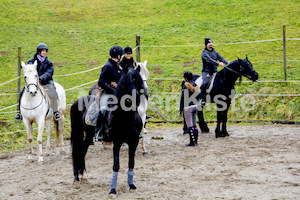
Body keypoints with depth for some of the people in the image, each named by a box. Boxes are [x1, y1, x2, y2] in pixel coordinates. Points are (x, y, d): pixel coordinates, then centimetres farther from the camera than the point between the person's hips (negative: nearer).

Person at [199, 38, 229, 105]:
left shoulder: (215, 52, 15)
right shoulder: (204, 53, -5)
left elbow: (221, 58, 4)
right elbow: (209, 60, -22)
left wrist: (228, 63, -16)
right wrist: (218, 64, -36)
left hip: (214, 72, 6)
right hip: (206, 71, -6)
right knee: (206, 83, -31)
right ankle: (202, 98, -20)